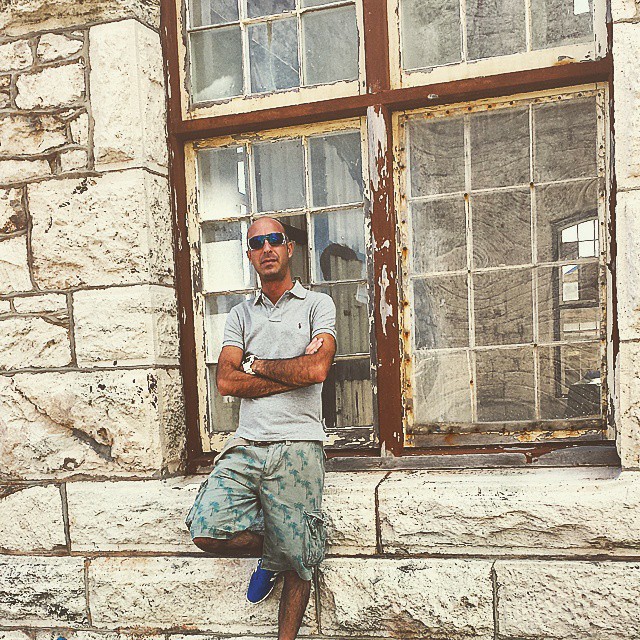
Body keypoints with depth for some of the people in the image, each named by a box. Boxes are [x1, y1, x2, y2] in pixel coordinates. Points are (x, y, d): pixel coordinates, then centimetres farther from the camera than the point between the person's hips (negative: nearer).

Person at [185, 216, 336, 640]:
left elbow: (318, 370, -10)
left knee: (297, 564, 1)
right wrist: (295, 371, -6)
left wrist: (255, 365, 0)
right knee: (208, 531, -13)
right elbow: (226, 382, 1)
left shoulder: (317, 304, 7)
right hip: (247, 445, 3)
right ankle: (270, 552, 16)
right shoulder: (241, 315, 16)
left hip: (297, 446, -3)